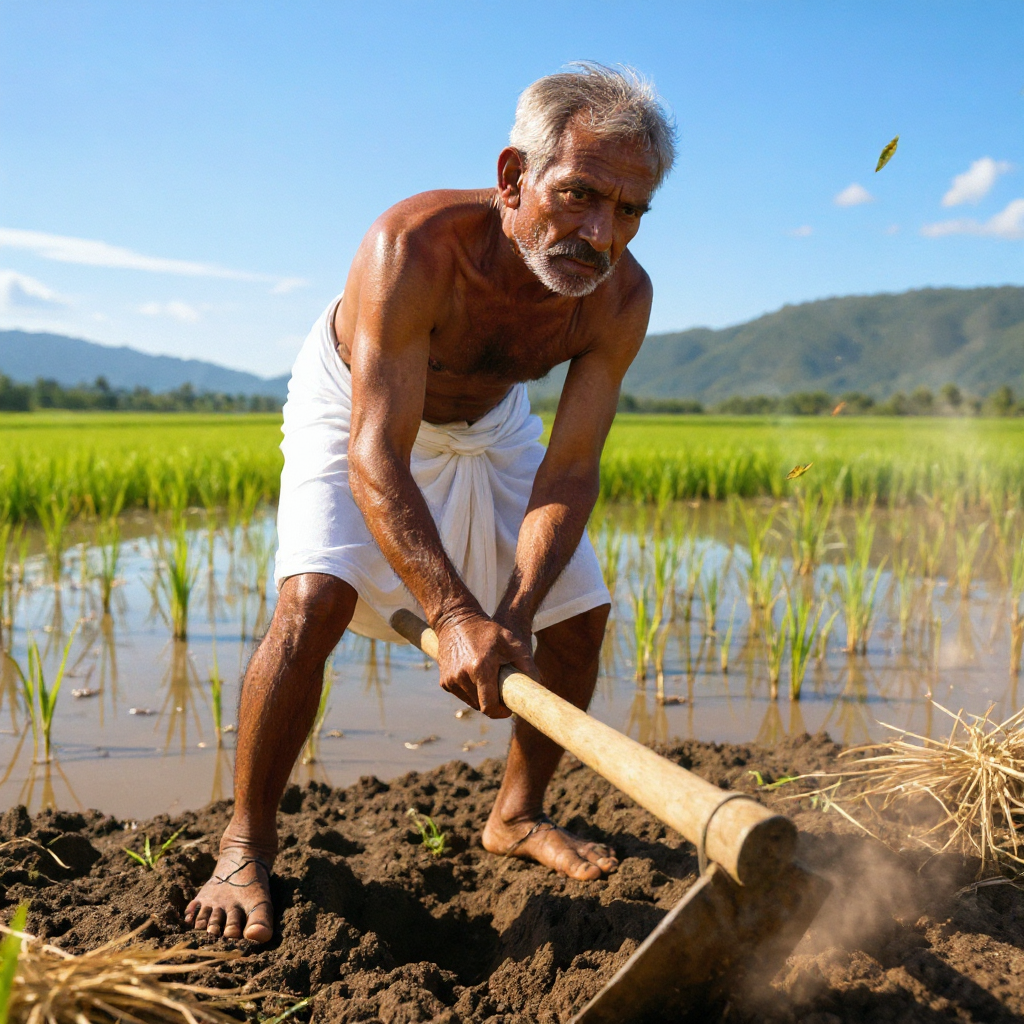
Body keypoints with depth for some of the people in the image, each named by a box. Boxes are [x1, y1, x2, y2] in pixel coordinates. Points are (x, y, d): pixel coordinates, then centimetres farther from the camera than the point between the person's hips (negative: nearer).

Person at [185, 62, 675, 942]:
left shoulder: (621, 298, -28)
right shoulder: (414, 249, -42)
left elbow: (570, 472, -28)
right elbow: (376, 458, -45)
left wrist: (512, 616, -43)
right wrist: (456, 617, -57)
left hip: (491, 420, 5)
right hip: (355, 402, -4)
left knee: (580, 613, 1)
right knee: (314, 600, -25)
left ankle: (518, 815, 23)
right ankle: (246, 847, -6)